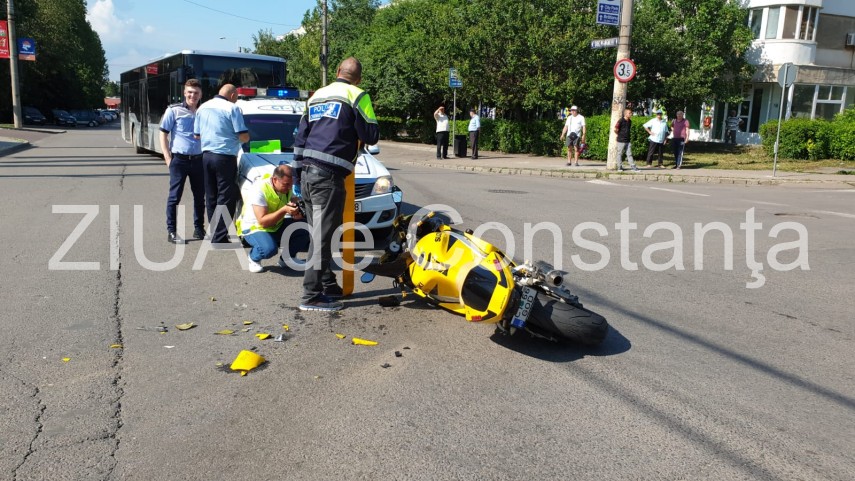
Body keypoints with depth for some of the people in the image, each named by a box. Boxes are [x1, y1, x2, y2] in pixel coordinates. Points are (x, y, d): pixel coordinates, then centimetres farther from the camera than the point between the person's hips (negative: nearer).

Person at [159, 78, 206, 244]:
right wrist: (167, 157, -9)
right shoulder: (174, 110, -1)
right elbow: (163, 134, 0)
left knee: (199, 196, 10)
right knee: (175, 196, 0)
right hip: (179, 159, -4)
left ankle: (199, 229, 22)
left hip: (198, 160, 4)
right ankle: (171, 231, 5)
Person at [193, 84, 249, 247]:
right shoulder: (231, 108, -9)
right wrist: (245, 137, 9)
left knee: (211, 197, 13)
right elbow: (244, 137, -12)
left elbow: (197, 134, 19)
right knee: (226, 198, -4)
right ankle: (220, 238, -5)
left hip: (206, 155, 7)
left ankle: (215, 234, 17)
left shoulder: (202, 108, 13)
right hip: (225, 157, -7)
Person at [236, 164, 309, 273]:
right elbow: (263, 221, -30)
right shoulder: (259, 189, -26)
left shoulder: (287, 188, -7)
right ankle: (253, 258, 0)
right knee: (269, 248, -36)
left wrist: (296, 212, -26)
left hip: (276, 225, 6)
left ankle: (287, 258, 7)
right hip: (254, 227, -6)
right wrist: (284, 210, -41)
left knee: (305, 230, -17)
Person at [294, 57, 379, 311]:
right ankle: (312, 295, -6)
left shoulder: (316, 96, 21)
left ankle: (328, 285, 21)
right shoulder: (357, 96, 0)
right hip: (328, 176, -7)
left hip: (307, 173, 7)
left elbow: (300, 136, 20)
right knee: (322, 235, -7)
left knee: (319, 233, 13)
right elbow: (371, 136, -2)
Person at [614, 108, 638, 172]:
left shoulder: (630, 121, 10)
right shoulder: (621, 120, -12)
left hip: (628, 140, 6)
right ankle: (619, 167, 12)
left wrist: (629, 136, 16)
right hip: (621, 140, -6)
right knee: (620, 154, 4)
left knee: (629, 154, 4)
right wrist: (620, 134, -2)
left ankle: (633, 167, 3)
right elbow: (615, 129, -15)